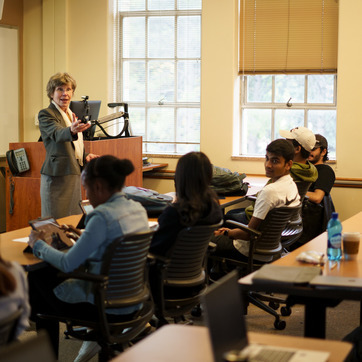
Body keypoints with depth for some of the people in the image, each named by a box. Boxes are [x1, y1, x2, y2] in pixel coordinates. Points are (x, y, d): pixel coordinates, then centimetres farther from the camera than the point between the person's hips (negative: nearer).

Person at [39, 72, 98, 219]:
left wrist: (85, 157, 7)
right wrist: (72, 131, -49)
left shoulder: (72, 115, 18)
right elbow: (57, 134, -28)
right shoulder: (46, 114, -7)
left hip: (74, 173, 8)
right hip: (57, 177, -8)